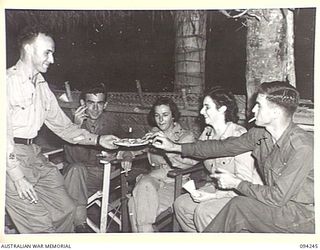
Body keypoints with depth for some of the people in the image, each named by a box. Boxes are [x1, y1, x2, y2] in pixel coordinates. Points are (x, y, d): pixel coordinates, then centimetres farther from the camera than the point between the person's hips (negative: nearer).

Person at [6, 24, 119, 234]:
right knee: (40, 224, -10)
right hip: (10, 157, -7)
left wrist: (98, 140, 5)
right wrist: (18, 178, -20)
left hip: (34, 154, 7)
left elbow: (62, 125, 15)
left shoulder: (42, 86, 13)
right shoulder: (9, 81, -11)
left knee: (66, 209, 5)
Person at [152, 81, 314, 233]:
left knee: (239, 206, -24)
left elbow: (278, 197, -25)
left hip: (304, 216, -6)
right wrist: (176, 147, 4)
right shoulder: (259, 133, -3)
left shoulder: (302, 148, -27)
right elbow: (224, 146, 3)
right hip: (278, 204, 6)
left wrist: (236, 183, -15)